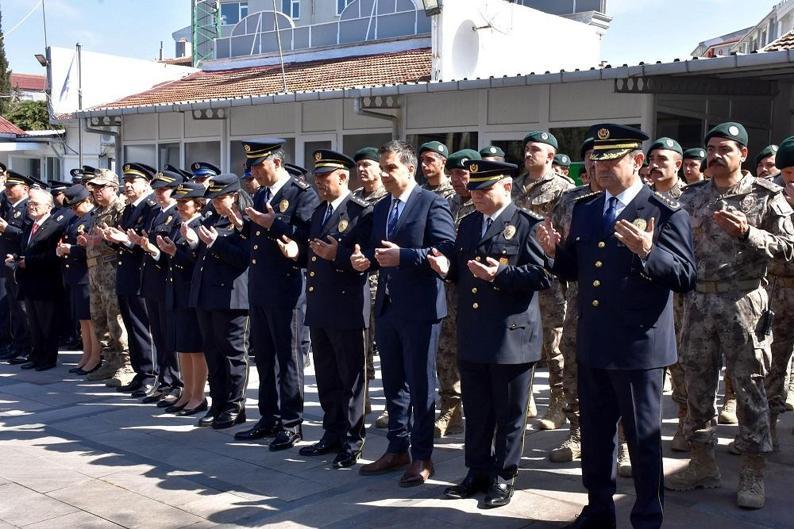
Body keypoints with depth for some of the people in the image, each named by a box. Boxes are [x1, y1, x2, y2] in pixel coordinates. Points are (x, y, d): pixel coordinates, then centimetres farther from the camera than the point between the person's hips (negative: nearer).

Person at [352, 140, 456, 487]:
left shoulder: (432, 204, -9)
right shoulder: (381, 208, 15)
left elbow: (445, 250, -18)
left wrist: (403, 256, -25)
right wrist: (364, 260, -3)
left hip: (419, 309, -7)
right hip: (387, 307, 8)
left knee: (420, 386, 2)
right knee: (393, 383, 15)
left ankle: (422, 457, 14)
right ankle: (397, 449, 28)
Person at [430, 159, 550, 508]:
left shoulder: (527, 224, -7)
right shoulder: (468, 224, 14)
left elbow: (542, 274, -14)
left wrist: (499, 274, -25)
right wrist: (447, 269, -1)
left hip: (512, 334, -6)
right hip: (472, 335, 7)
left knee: (509, 413, 6)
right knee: (475, 410, 15)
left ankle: (504, 477, 19)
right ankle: (478, 472, 28)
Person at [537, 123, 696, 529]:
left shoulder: (665, 213, -10)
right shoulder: (584, 209, 9)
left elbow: (685, 277, -17)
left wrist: (647, 252, -32)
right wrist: (556, 252, -6)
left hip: (639, 346, -6)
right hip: (592, 344, 6)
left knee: (643, 438, 7)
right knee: (594, 433, 18)